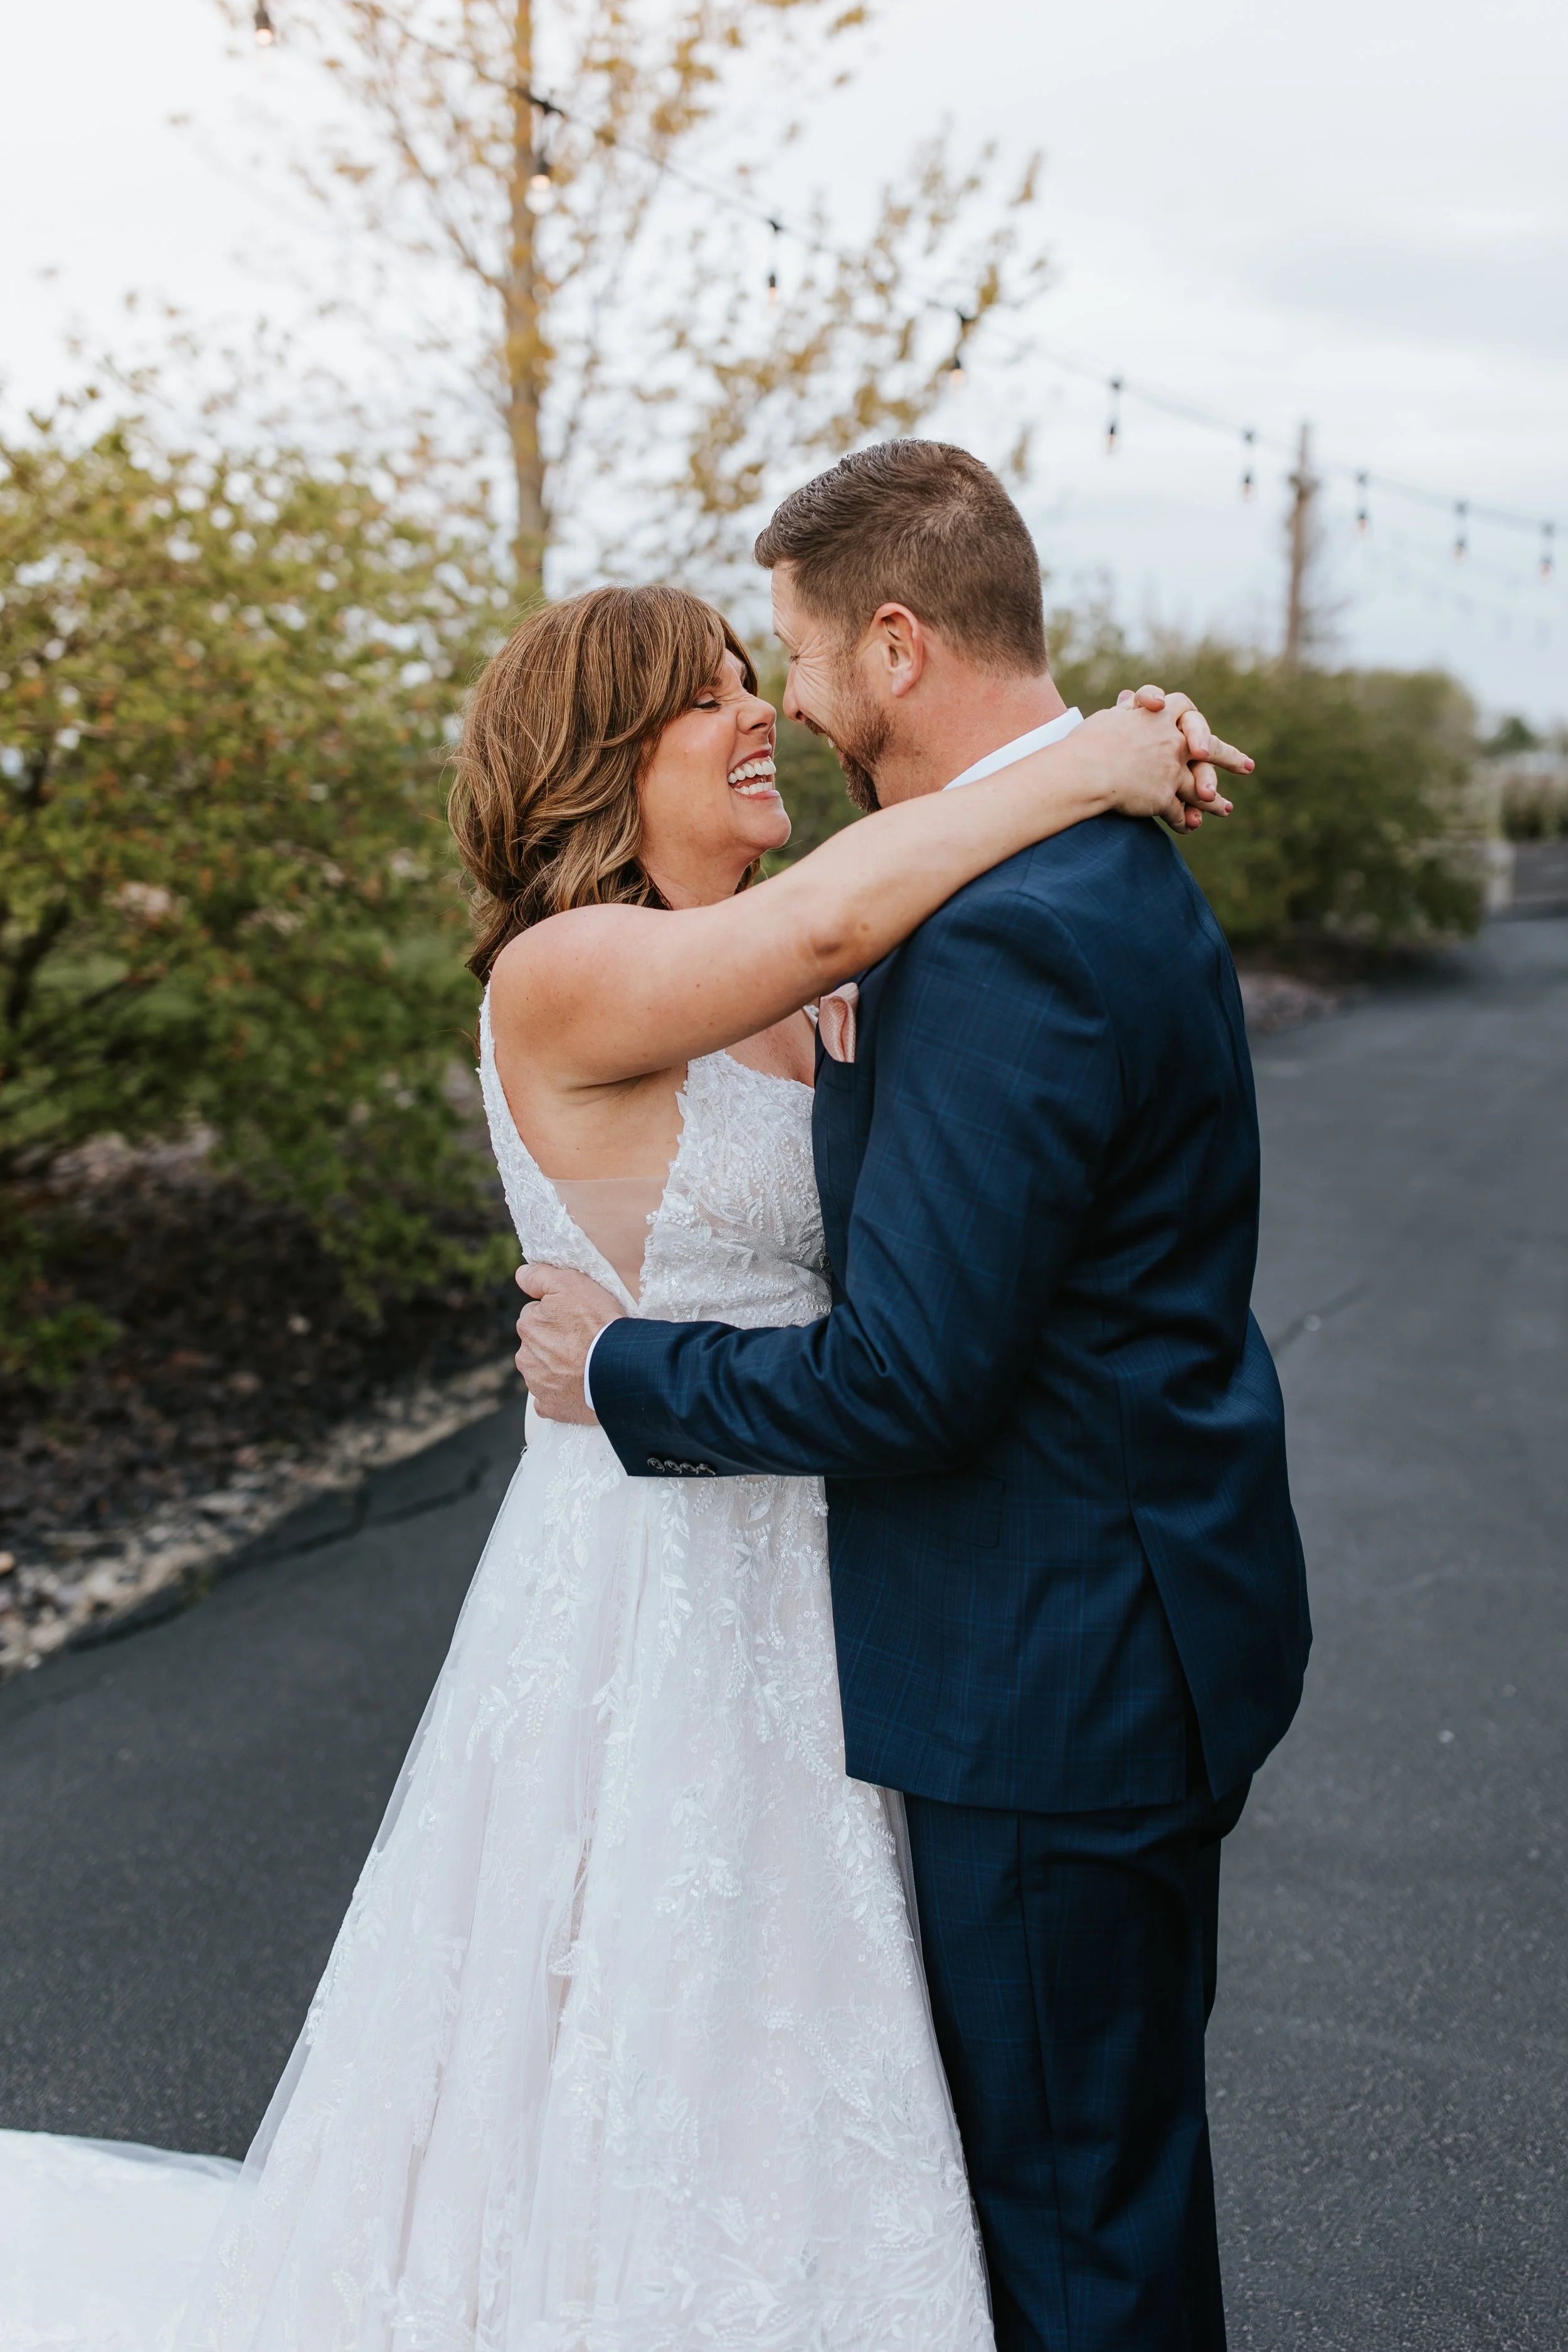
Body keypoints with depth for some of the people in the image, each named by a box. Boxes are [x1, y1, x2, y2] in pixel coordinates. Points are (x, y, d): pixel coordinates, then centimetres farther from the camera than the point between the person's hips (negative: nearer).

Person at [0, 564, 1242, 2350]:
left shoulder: (776, 1004, 8)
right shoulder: (562, 978, -18)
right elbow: (827, 916, -33)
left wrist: (1134, 763, -10)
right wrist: (1087, 769, -21)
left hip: (787, 1584, 8)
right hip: (656, 1595, -8)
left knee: (754, 2083, 21)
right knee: (637, 2084, 8)